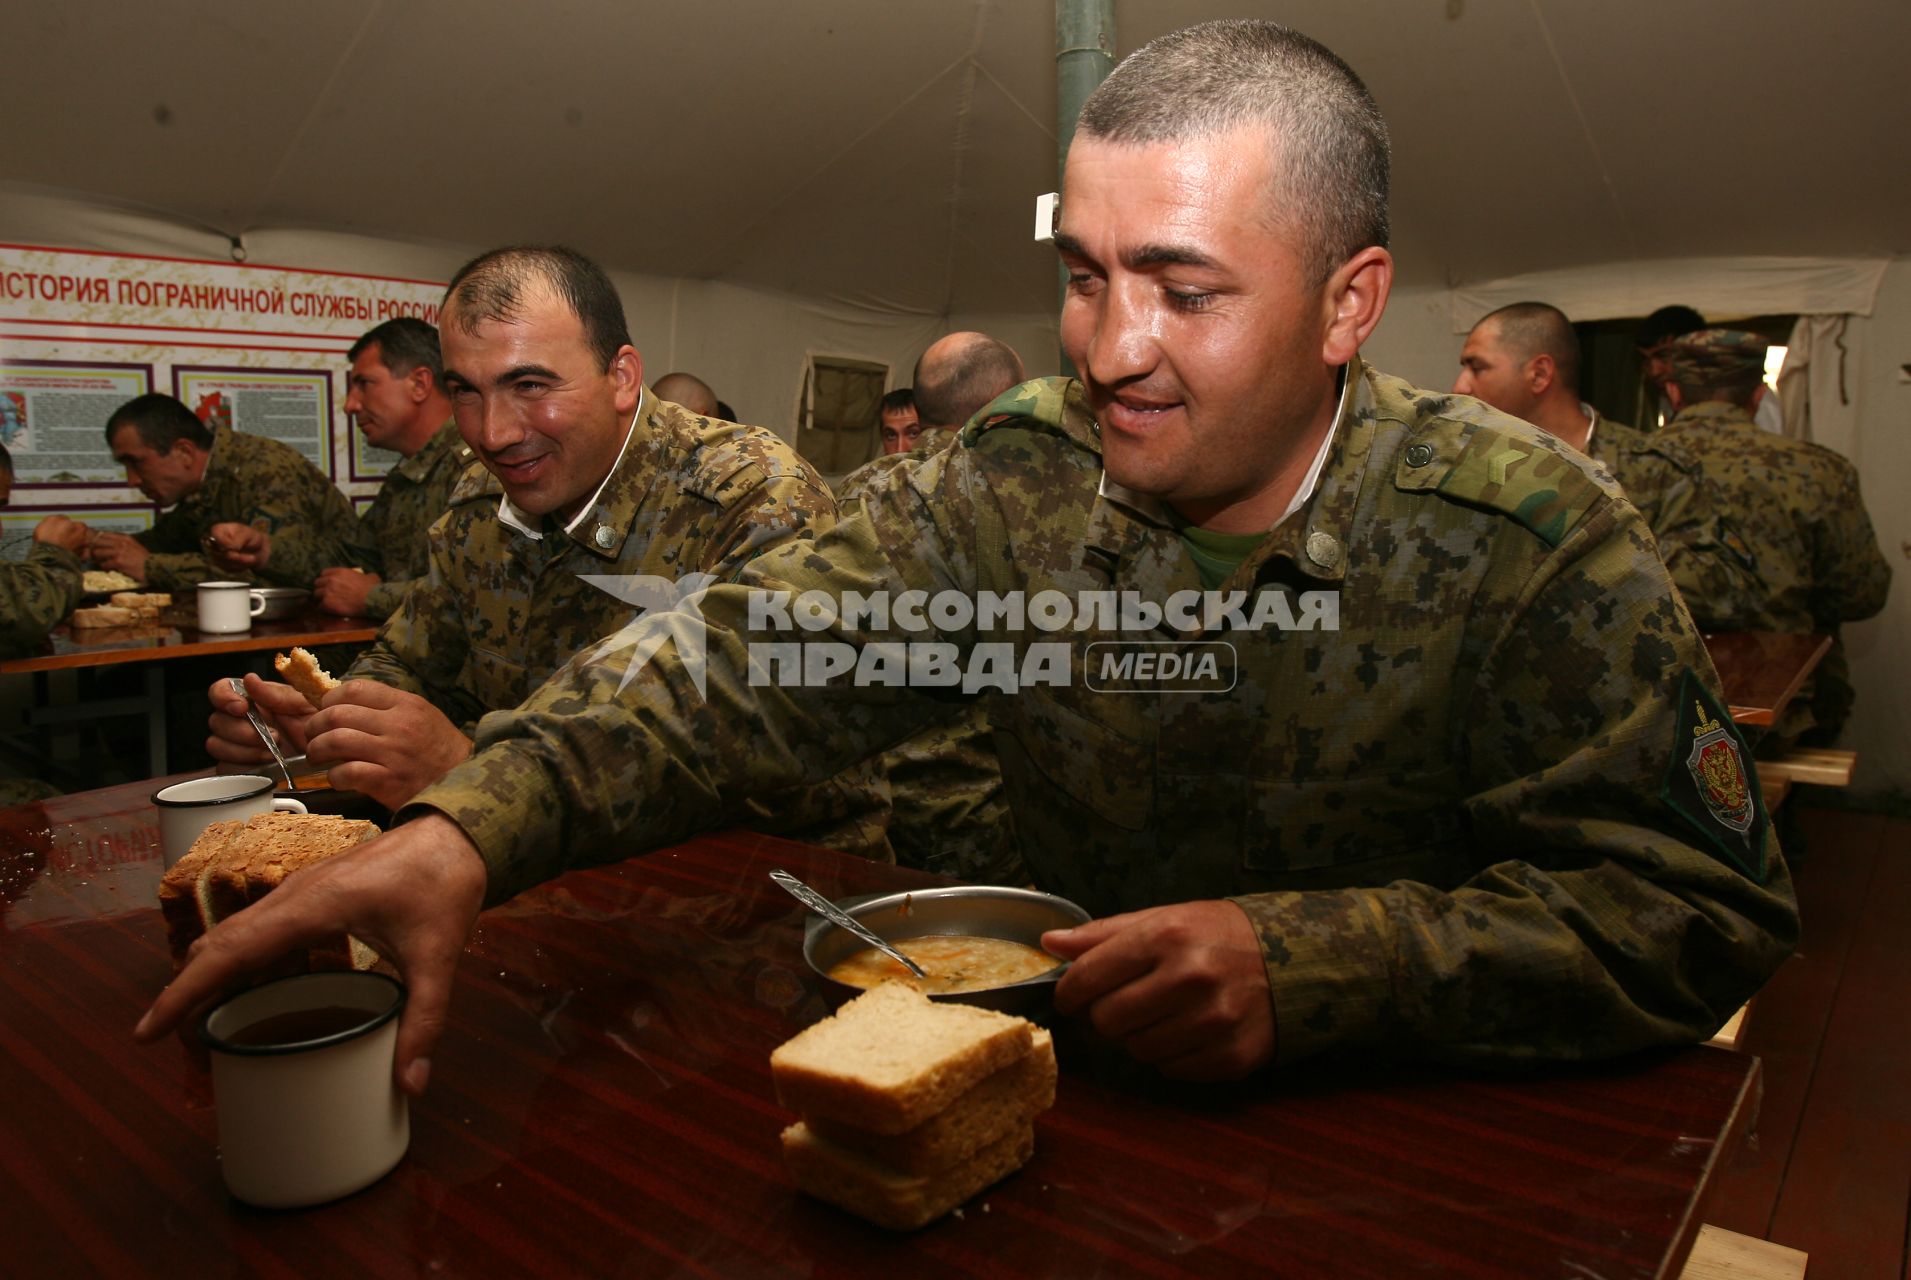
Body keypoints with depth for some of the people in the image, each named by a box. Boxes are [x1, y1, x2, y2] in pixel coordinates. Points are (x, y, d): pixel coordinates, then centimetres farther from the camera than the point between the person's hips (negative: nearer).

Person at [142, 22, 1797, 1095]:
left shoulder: (1527, 533, -16)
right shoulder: (1018, 477, -8)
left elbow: (1701, 908, -16)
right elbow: (758, 660, -13)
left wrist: (1306, 961, -31)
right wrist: (468, 829, -29)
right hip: (1087, 1082, 2)